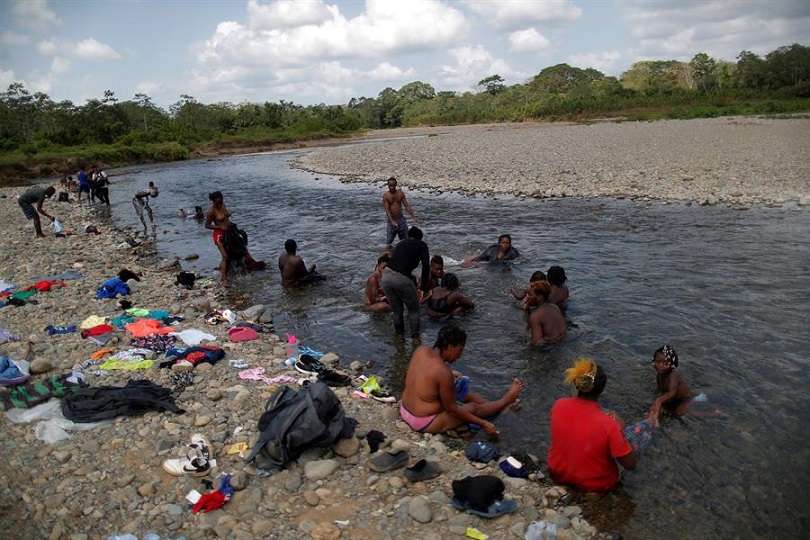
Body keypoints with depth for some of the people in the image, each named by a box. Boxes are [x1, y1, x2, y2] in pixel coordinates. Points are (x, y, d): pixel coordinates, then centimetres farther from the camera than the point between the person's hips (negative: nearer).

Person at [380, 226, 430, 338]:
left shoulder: (399, 244, 28)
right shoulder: (421, 245, 13)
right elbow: (426, 266, -1)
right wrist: (423, 289, 1)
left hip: (386, 276, 5)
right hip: (402, 279, -5)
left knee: (396, 309, 24)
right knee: (413, 309, 17)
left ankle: (399, 334, 32)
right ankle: (415, 336, 19)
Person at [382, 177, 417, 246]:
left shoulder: (400, 193, -1)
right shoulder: (385, 195, -12)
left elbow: (407, 206, 1)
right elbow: (387, 210, -18)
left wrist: (413, 216, -6)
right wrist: (392, 221, -28)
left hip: (401, 219, 3)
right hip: (391, 220, -3)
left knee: (405, 239, 9)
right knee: (389, 241, 0)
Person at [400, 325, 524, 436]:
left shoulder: (421, 350, -8)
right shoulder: (444, 373, -30)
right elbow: (452, 409, -20)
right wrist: (482, 423, -12)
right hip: (424, 423, -8)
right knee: (474, 408, 9)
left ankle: (499, 406, 36)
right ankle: (506, 400, 33)